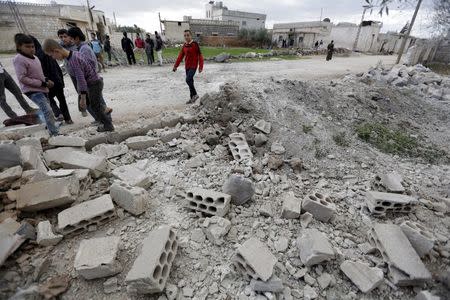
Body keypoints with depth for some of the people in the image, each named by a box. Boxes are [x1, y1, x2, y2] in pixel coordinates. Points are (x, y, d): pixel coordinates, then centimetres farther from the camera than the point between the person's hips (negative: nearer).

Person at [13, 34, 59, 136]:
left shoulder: (34, 58, 13)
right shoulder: (19, 59, -12)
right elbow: (22, 78, -19)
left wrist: (46, 80, 2)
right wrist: (42, 83, -21)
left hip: (42, 89, 9)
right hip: (32, 91, -9)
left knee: (46, 110, 18)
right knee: (47, 110, -23)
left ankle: (50, 127, 34)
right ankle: (55, 133, -25)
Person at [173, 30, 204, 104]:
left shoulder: (195, 44, -8)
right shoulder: (184, 45, 9)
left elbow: (200, 56, -9)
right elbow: (180, 56, 12)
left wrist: (200, 67, -14)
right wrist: (175, 66, 9)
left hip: (193, 66, -7)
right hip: (187, 66, 7)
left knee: (188, 80, -20)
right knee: (190, 81, 9)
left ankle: (195, 94, -3)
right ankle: (192, 98, 18)